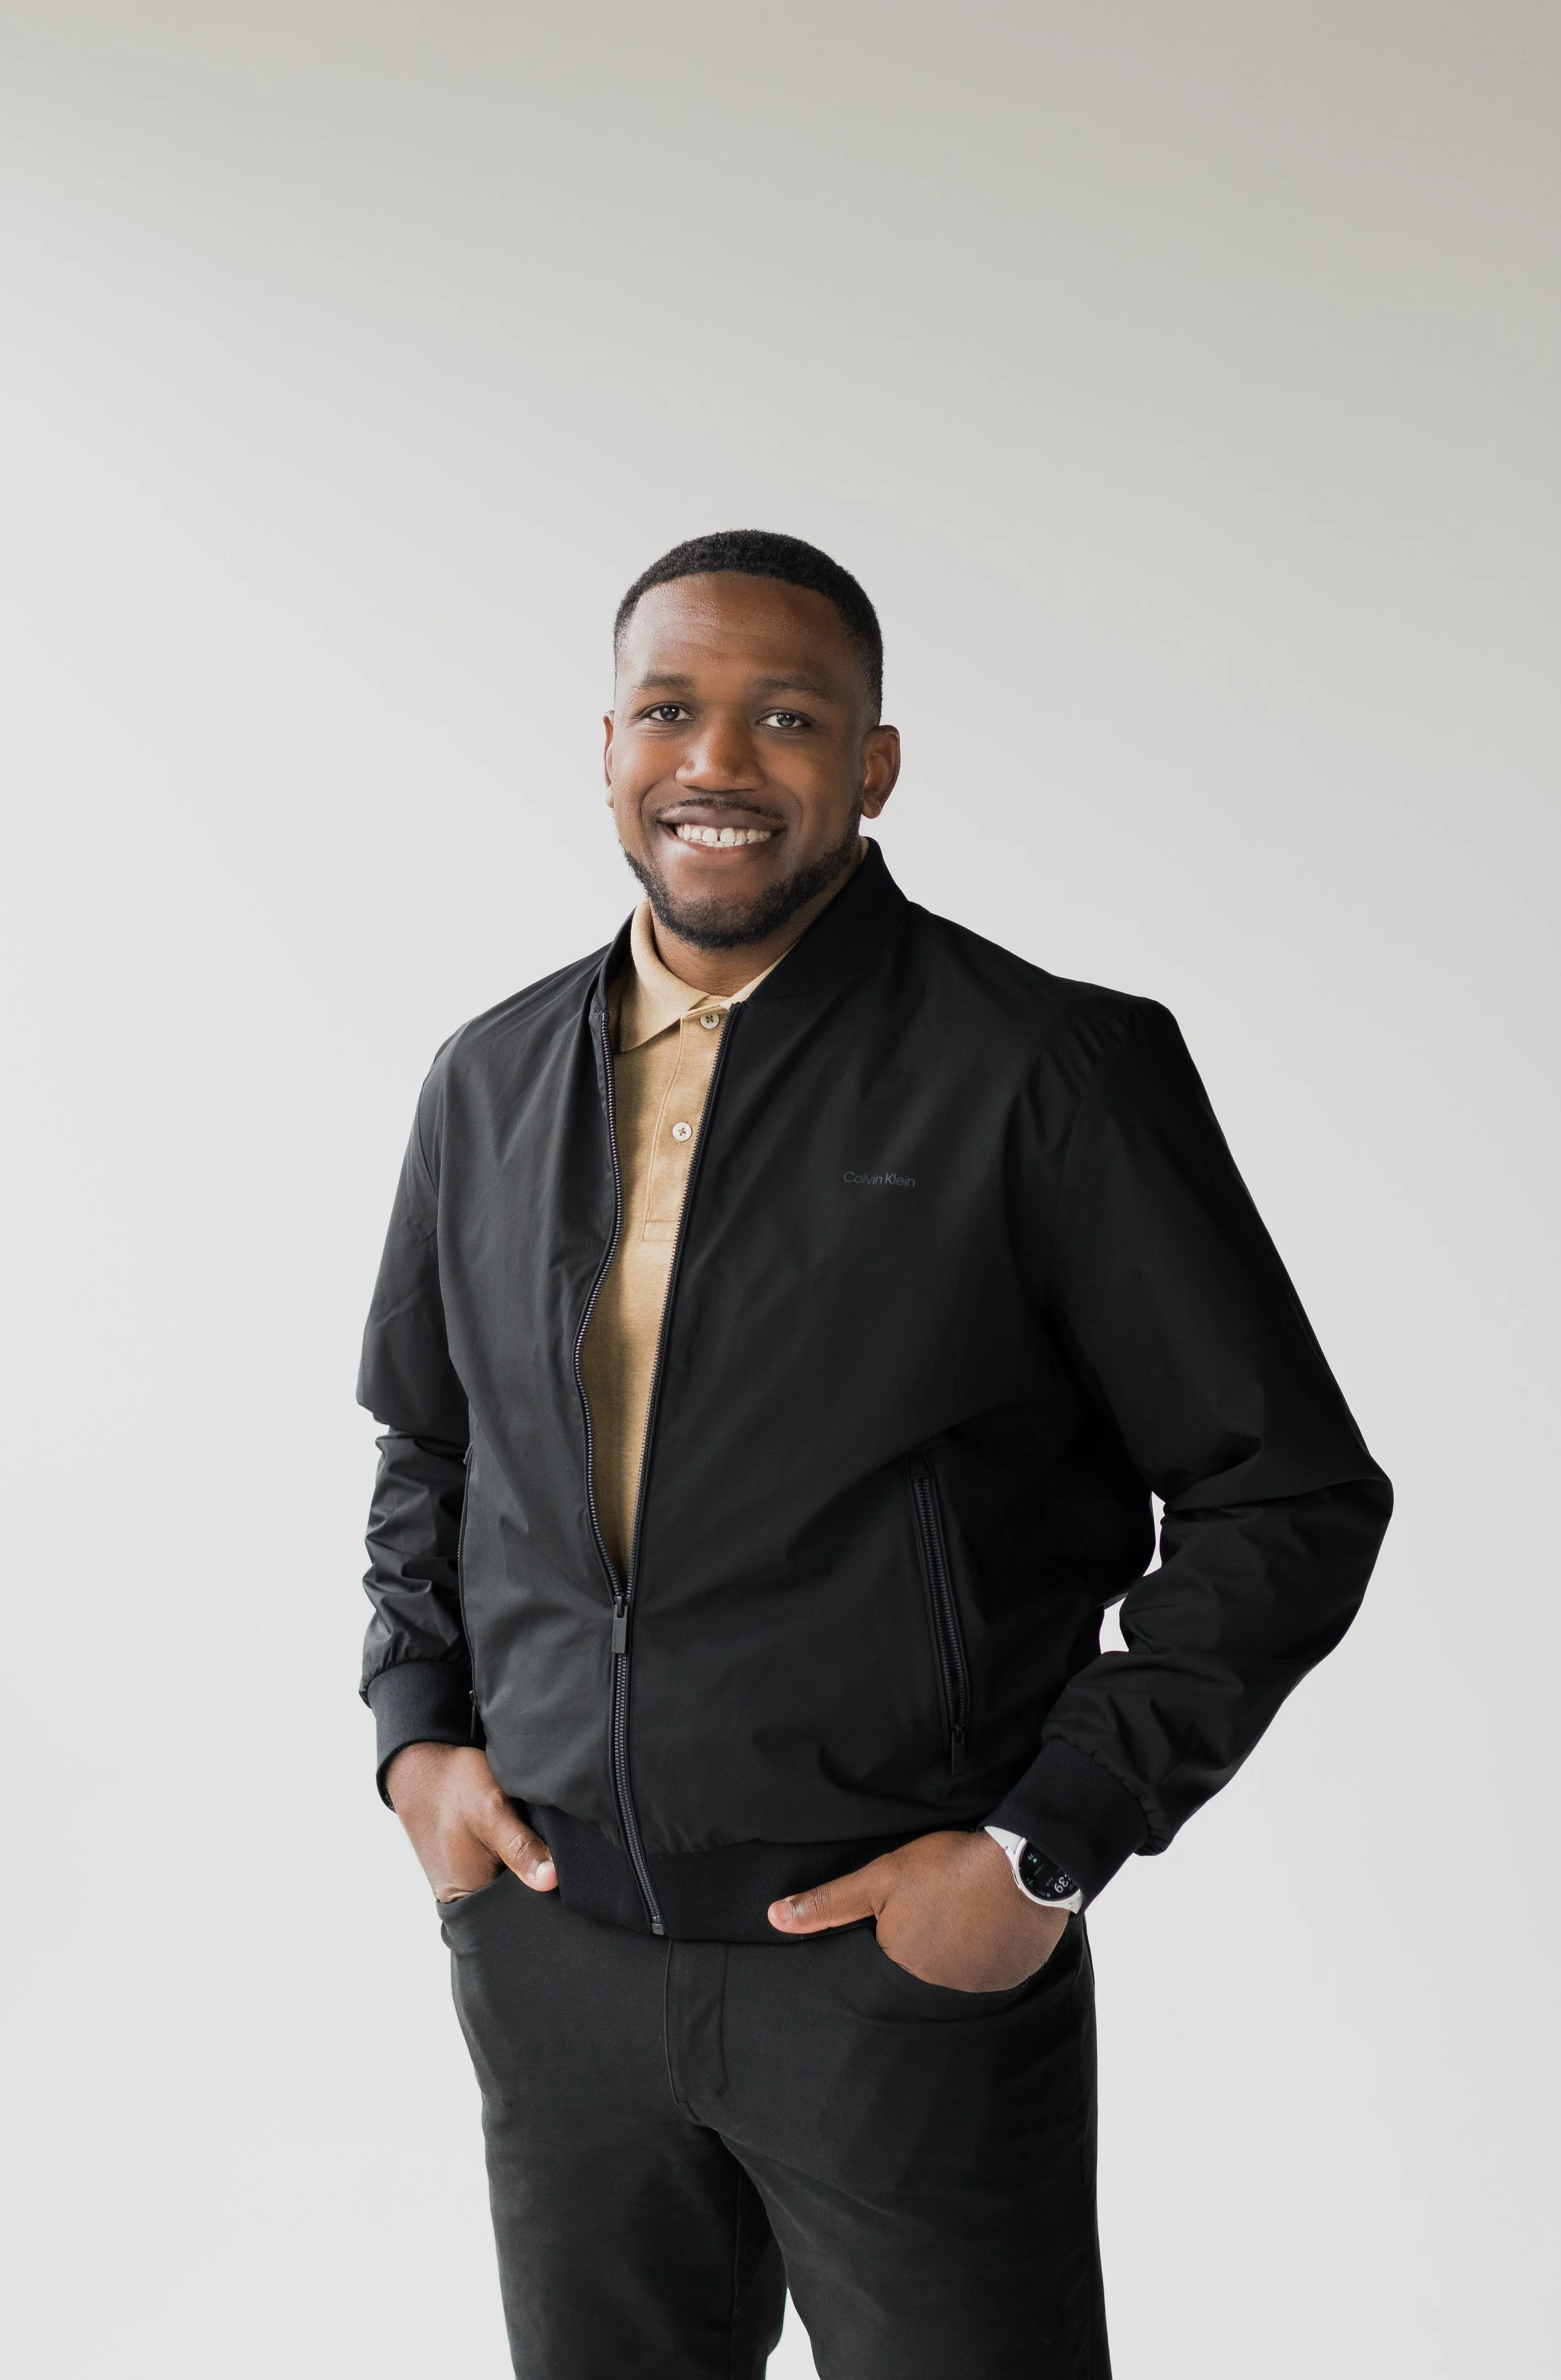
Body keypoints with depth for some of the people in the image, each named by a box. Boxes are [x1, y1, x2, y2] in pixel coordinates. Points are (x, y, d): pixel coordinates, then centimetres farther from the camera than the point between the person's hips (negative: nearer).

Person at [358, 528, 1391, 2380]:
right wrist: (415, 1730, 5)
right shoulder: (492, 1077, 5)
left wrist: (1051, 1848, -13)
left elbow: (1290, 1495, -8)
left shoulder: (1054, 1073, -11)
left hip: (910, 1965, -4)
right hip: (548, 1939, 5)